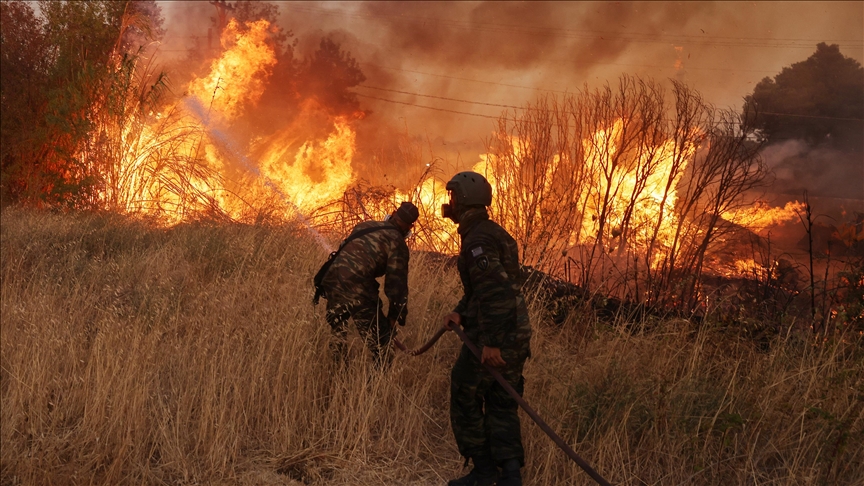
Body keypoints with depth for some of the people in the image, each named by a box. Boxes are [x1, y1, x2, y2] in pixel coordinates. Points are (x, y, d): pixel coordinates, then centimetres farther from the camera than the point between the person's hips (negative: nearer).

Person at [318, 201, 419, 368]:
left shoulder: (365, 226, 19)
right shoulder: (397, 243, -1)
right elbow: (396, 283, -4)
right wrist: (396, 315, 6)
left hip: (332, 282, 7)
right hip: (358, 292, -7)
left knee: (337, 335, 29)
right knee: (380, 343, 3)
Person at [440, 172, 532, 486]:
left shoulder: (477, 239, -16)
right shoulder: (494, 233, 16)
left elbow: (494, 291, -25)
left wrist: (490, 342, -25)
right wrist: (460, 313, 8)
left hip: (492, 339, -9)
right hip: (516, 335, 9)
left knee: (465, 401, 6)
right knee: (502, 405, 12)